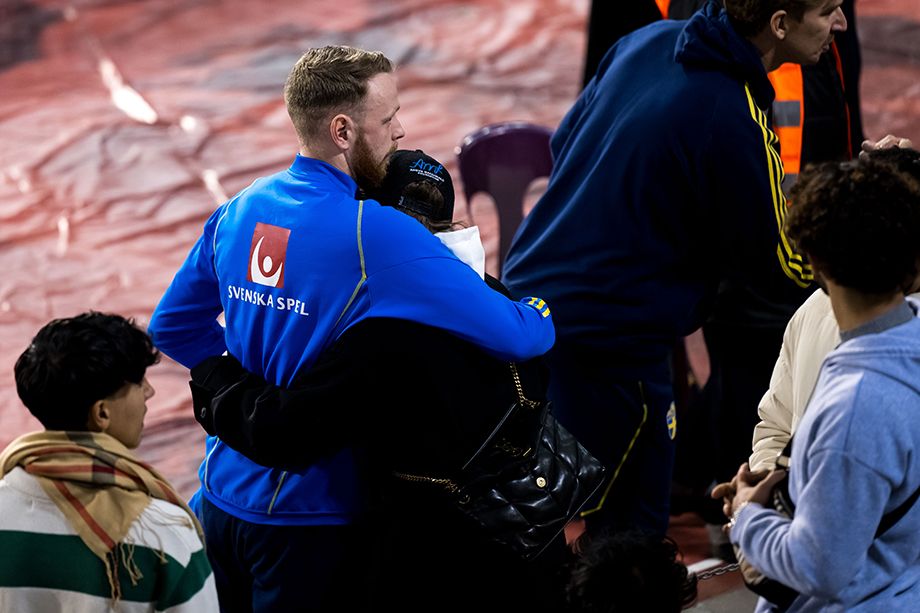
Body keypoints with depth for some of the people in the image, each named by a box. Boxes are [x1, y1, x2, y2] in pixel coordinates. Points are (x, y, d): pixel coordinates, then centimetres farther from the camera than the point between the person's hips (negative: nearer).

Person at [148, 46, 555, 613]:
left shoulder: (239, 211, 1)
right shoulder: (376, 235, -21)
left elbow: (173, 326, 14)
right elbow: (520, 336, -21)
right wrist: (540, 310, 2)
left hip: (224, 497, 7)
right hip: (307, 520, -7)